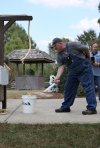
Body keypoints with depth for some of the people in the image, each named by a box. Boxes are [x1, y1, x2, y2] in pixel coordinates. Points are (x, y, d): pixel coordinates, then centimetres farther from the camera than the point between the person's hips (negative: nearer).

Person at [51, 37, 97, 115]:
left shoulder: (72, 45, -14)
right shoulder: (59, 55, 3)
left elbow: (86, 49, -6)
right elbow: (61, 67, -5)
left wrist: (87, 59, 8)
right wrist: (57, 77, -22)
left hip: (84, 69, -7)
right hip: (72, 72, 7)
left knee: (88, 87, -8)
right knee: (68, 88, 10)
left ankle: (92, 108, -8)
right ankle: (65, 107, 21)